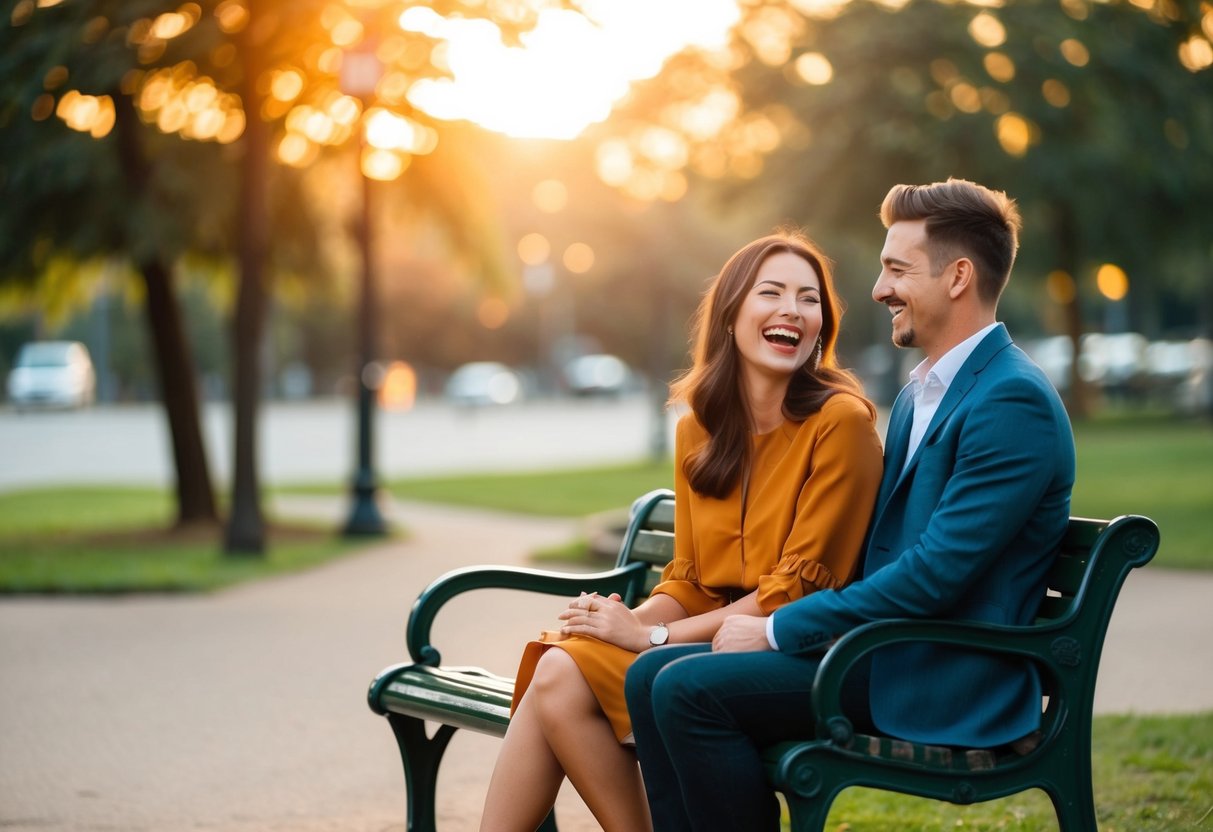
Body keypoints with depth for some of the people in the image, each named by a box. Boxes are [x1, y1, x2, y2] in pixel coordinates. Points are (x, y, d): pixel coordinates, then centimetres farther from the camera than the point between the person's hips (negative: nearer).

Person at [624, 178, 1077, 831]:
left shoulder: (1014, 402, -15)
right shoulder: (920, 393, 17)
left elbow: (935, 573, -21)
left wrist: (779, 629, -15)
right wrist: (777, 625, 4)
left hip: (946, 683, -9)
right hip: (880, 648, 9)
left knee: (689, 690, -21)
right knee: (652, 675, -4)